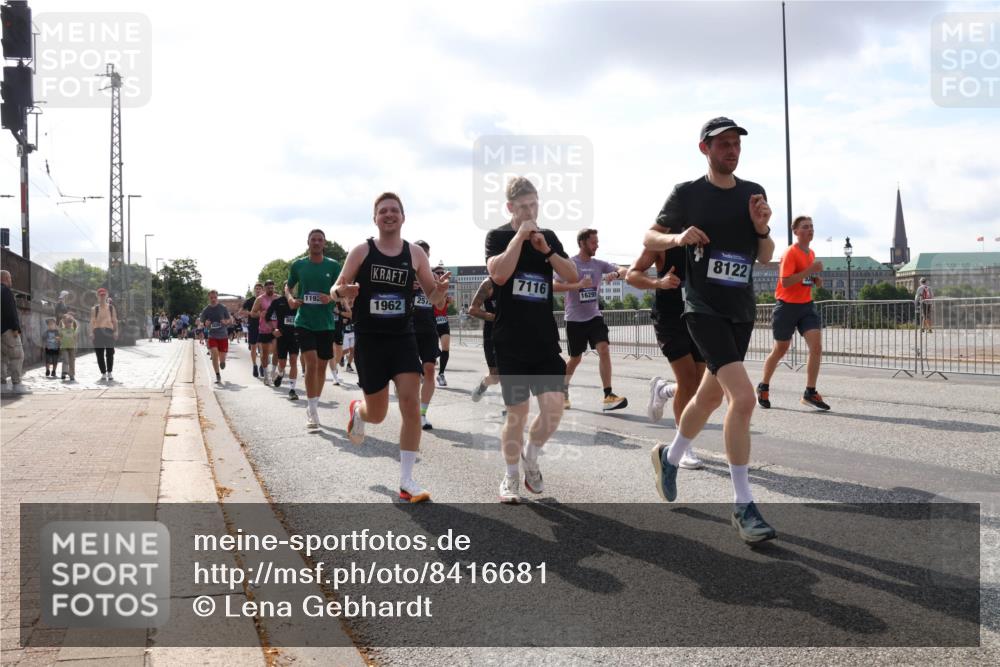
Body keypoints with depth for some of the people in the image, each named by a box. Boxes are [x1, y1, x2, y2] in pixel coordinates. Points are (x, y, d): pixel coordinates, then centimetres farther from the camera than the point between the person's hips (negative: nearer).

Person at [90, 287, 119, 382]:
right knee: (100, 354, 0)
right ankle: (103, 373, 7)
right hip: (98, 332, 0)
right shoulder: (95, 309, 9)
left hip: (109, 331, 0)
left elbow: (115, 320, 7)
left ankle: (109, 373, 5)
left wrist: (116, 331, -3)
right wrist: (91, 333, -9)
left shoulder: (111, 307, 11)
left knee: (110, 353, -4)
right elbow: (92, 321, 2)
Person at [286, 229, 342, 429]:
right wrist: (290, 299, -5)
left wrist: (331, 297, -18)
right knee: (311, 362, -16)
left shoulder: (333, 265, 2)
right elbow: (288, 286, 16)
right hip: (304, 321, -2)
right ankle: (312, 412, -13)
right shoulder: (298, 265, 3)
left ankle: (313, 407, 26)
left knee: (321, 365, 9)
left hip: (326, 323, 2)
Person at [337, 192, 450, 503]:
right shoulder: (361, 251, -3)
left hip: (403, 337, 2)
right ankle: (356, 411, 46)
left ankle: (406, 482, -2)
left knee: (411, 404, -12)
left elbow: (434, 299, 6)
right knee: (377, 414, 5)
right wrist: (343, 291, -23)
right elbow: (336, 290, 2)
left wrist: (440, 289, -18)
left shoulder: (415, 254, 2)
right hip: (369, 339, -1)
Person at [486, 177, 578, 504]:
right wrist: (520, 236, -16)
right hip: (511, 342, -3)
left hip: (545, 340, 3)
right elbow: (499, 274, -19)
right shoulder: (497, 236, -1)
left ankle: (530, 456, 21)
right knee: (517, 412, 0)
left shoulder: (548, 236, 11)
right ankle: (511, 477, 19)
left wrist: (546, 250, -10)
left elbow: (572, 277, 3)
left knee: (554, 407, -7)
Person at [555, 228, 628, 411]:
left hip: (594, 316, 3)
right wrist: (577, 285, -30)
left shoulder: (599, 264, 3)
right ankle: (563, 391, 34)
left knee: (604, 350, -16)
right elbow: (555, 286, -18)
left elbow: (622, 270, 1)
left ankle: (608, 396, -16)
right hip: (575, 319, -3)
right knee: (576, 359, 8)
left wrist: (616, 274, -23)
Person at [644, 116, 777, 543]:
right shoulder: (687, 194, -3)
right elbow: (649, 238, 5)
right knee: (743, 397, -20)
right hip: (704, 307, -6)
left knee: (712, 396, 17)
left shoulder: (753, 193, 10)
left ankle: (669, 457, 44)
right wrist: (678, 237, -16)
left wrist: (761, 229, -7)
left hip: (742, 309, 6)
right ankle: (743, 507, -12)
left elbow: (766, 258, 13)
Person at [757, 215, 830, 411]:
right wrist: (810, 270, -25)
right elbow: (785, 282, -22)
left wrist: (815, 280, 4)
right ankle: (763, 387, 29)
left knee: (816, 346, -11)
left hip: (806, 305, 6)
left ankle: (810, 393, -4)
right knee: (780, 350, 7)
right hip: (787, 305, -6)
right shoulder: (790, 253, -13)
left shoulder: (811, 253, 11)